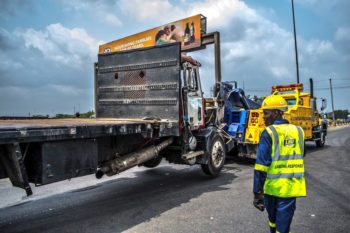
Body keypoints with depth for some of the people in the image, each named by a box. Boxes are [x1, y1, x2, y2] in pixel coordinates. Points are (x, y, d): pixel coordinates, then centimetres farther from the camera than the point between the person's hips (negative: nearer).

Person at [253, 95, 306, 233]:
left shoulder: (269, 133, -11)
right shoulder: (298, 131, 4)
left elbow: (261, 165, -15)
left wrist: (257, 192, -11)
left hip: (272, 186, -3)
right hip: (292, 187, 3)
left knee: (273, 220, 22)